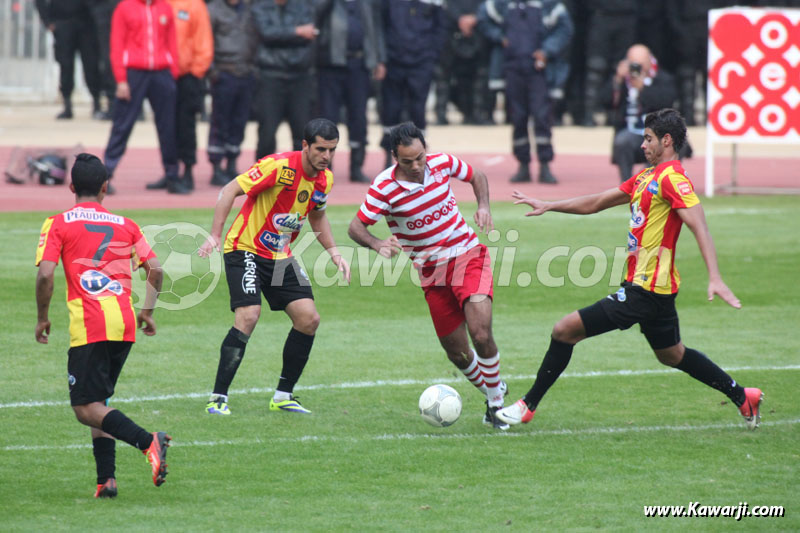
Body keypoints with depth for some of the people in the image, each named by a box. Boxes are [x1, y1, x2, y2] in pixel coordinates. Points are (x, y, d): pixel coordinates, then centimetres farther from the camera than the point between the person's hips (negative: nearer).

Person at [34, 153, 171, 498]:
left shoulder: (58, 224, 3)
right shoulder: (125, 225, 15)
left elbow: (45, 275, -8)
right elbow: (155, 270, 9)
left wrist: (42, 318, 5)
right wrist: (147, 311, 22)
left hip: (88, 327, -5)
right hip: (125, 323, 5)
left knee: (86, 409, -5)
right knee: (98, 402, 17)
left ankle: (148, 442, -28)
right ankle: (106, 479, 5)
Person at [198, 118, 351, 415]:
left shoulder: (324, 179, 1)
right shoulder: (279, 166, -22)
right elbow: (230, 191, -20)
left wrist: (334, 253, 9)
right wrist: (215, 235, -28)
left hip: (281, 257, 7)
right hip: (245, 249, -7)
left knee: (309, 319, -3)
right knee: (248, 316, -22)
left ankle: (283, 396, 11)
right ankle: (218, 399, -15)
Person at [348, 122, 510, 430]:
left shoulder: (442, 163, -7)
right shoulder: (384, 187, -15)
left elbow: (476, 176, 13)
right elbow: (355, 228, -13)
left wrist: (484, 207, -5)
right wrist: (378, 245, -33)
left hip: (468, 256, -1)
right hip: (432, 272, 1)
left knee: (481, 334, -20)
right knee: (457, 353, 3)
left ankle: (496, 404, -2)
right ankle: (492, 390, 32)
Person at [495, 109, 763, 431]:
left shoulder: (672, 177, -14)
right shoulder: (647, 177, 15)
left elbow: (700, 227, -24)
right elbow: (596, 203, 23)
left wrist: (715, 279, -34)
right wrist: (548, 207, 21)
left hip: (646, 292, -10)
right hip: (653, 287, 10)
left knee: (565, 330, -9)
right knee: (672, 355, 24)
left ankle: (528, 407, -2)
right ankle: (742, 397, 31)